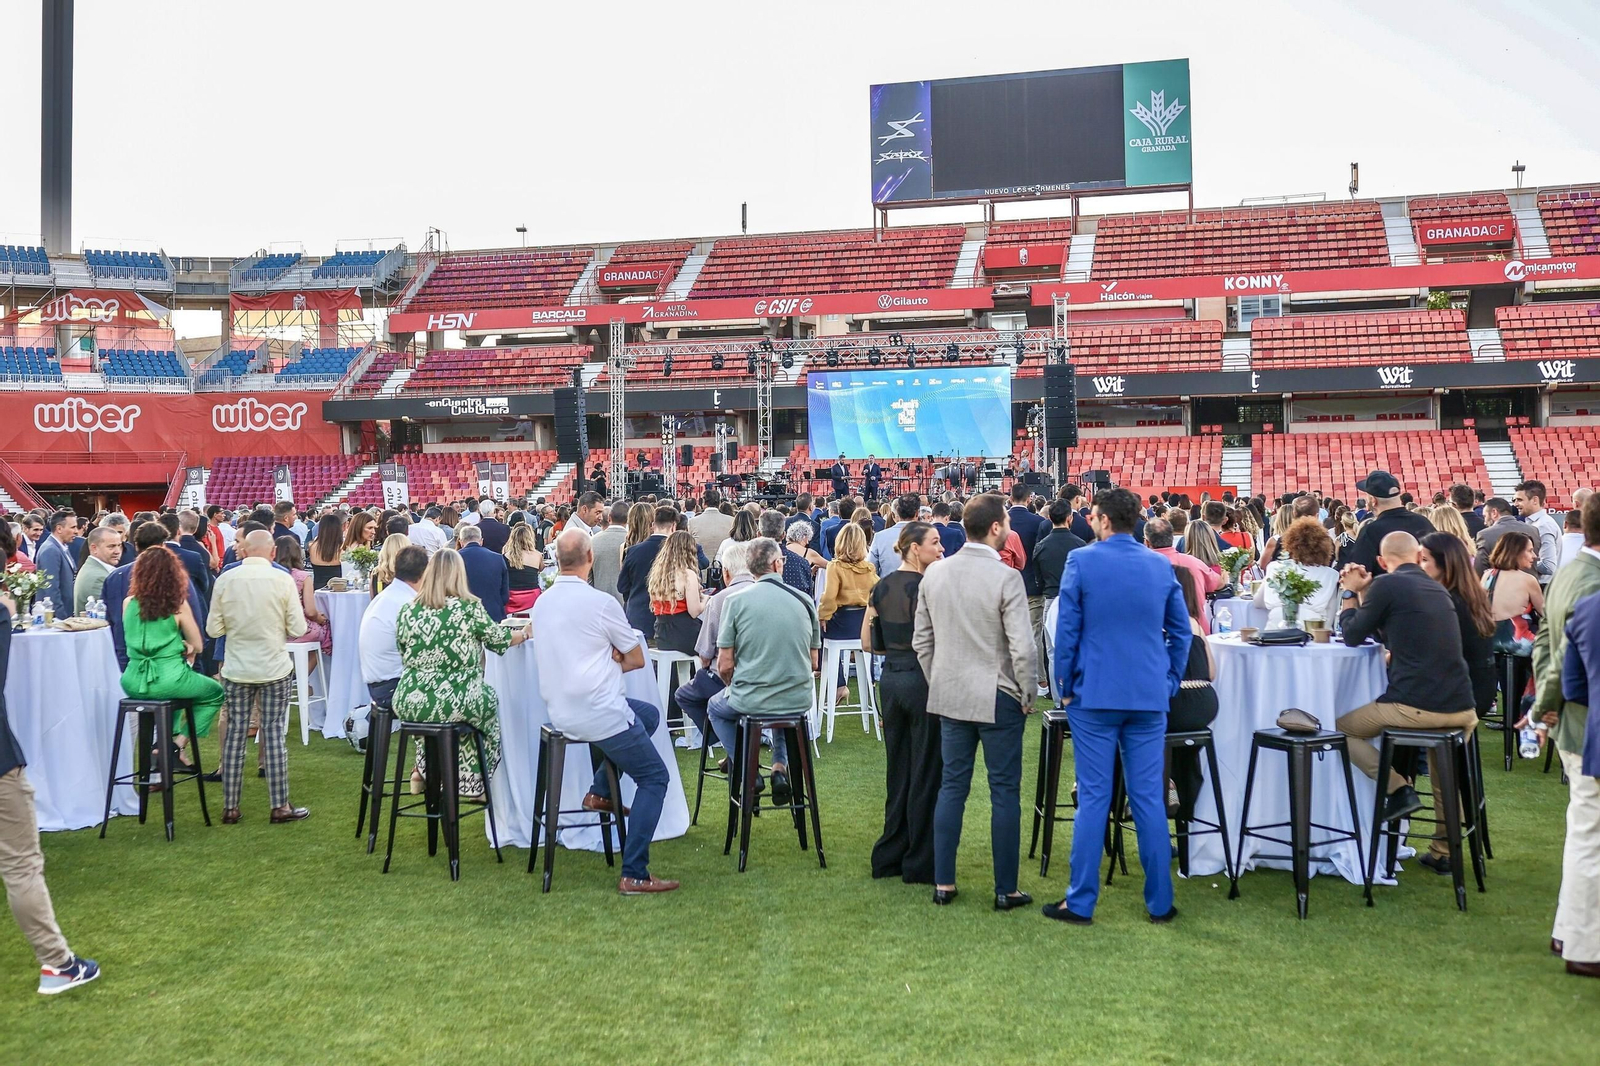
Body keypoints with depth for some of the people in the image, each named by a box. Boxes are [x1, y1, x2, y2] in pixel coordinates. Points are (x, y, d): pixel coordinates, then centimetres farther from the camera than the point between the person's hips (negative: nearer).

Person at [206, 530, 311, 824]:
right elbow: (298, 629, -7)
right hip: (274, 668, -2)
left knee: (235, 734, 9)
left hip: (236, 669, 2)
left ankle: (230, 807, 14)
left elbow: (213, 629, 0)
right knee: (274, 734, 4)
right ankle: (280, 806, 8)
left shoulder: (224, 579, -5)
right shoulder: (283, 579, -10)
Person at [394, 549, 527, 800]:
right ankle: (474, 784, 36)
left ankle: (425, 770, 36)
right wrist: (525, 633, 25)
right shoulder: (470, 607, -8)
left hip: (409, 704, 3)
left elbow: (405, 657, 12)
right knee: (490, 699, 30)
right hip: (457, 703, -3)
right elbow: (501, 641, 4)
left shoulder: (407, 611, 0)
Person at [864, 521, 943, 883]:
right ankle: (920, 863, 10)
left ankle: (890, 856, 23)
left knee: (897, 770, 16)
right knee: (925, 772, 2)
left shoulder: (881, 587, 8)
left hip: (891, 678, 7)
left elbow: (868, 642, 11)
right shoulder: (926, 586, -14)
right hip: (922, 679, -7)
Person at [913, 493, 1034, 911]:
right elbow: (1022, 647, -17)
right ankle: (1006, 889, 11)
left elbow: (921, 639, 9)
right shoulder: (1006, 578, -16)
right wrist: (1027, 694, -3)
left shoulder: (933, 575, 2)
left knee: (952, 786, 12)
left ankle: (943, 882, 16)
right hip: (998, 698, -5)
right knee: (1004, 793, 4)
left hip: (950, 696, 5)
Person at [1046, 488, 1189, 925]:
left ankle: (1080, 902, 8)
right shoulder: (1162, 566, 3)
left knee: (1094, 798, 2)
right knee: (1149, 798, 8)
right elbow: (1181, 631, 8)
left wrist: (1065, 686, 4)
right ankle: (1160, 902, 14)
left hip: (1094, 695, -3)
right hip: (1150, 696, 3)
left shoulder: (1082, 561, -7)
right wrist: (1169, 682, 16)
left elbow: (1066, 629, -6)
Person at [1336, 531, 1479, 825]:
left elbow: (1352, 636, 4)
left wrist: (1351, 593, 17)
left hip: (1416, 707, -6)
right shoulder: (1438, 588, 17)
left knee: (1340, 728, 16)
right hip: (1463, 710, 6)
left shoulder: (1386, 584, -5)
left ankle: (1399, 789, 0)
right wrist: (1364, 592, 28)